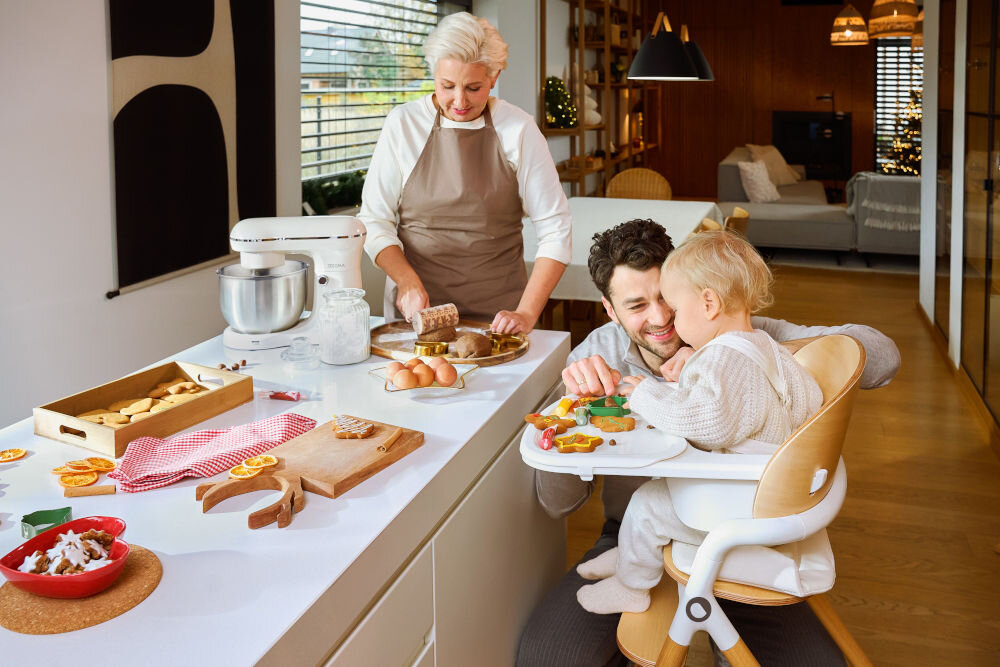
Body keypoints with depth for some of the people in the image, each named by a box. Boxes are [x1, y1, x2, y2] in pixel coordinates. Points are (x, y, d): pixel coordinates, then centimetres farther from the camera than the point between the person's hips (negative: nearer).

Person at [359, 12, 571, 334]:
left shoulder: (518, 130, -2)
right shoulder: (403, 123, 0)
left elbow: (554, 228, -4)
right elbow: (374, 221, 2)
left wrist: (527, 313, -13)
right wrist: (407, 281, -15)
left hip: (497, 309, 0)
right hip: (415, 307, 1)